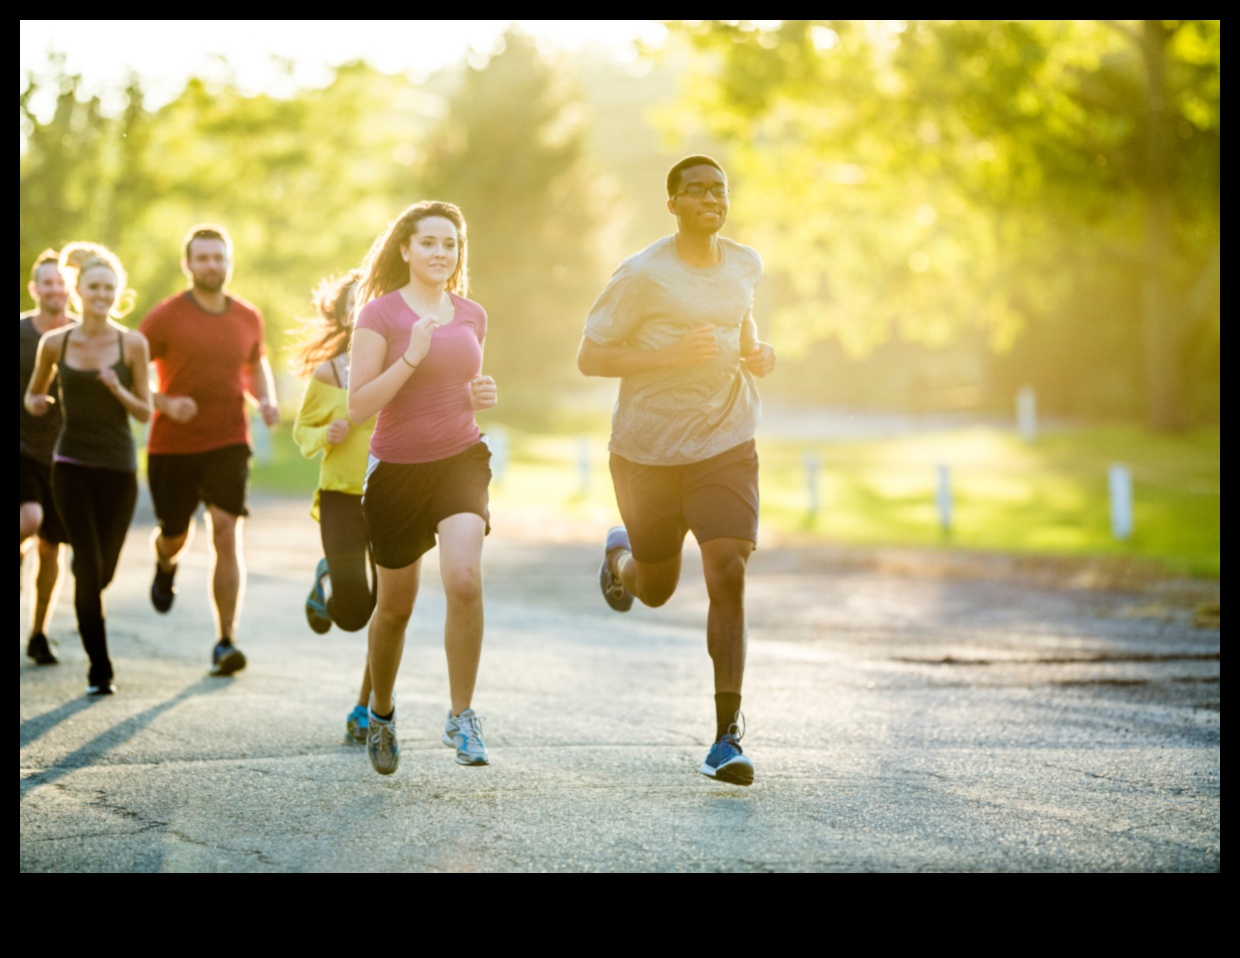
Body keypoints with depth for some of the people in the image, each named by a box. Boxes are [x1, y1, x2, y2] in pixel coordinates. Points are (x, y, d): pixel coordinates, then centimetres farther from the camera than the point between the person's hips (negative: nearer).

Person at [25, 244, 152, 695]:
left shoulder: (132, 343, -3)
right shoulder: (55, 343, 0)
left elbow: (145, 411, 0)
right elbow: (34, 392, 17)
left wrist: (118, 390, -19)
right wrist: (35, 403, -6)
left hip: (119, 466, 1)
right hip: (72, 465, -1)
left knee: (103, 570, 8)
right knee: (88, 566, -10)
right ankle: (99, 667, -2)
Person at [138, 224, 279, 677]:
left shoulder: (248, 317, 5)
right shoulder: (165, 317, -6)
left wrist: (266, 399, 4)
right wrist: (164, 403, -21)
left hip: (228, 443, 1)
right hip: (172, 446, -1)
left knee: (227, 533, -13)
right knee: (175, 536, 12)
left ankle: (226, 642, -11)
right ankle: (165, 563, 53)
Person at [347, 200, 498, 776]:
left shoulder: (472, 316, 7)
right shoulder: (380, 314, -8)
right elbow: (357, 407, -14)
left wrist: (482, 396, 0)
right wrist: (411, 357, -24)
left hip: (462, 461, 2)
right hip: (397, 470, -2)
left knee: (464, 580, -23)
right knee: (395, 606, 11)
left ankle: (461, 716, -10)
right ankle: (381, 712, 38)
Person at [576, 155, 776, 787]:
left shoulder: (745, 265, 4)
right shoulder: (642, 274, -13)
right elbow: (589, 357, -13)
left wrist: (756, 351, 3)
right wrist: (672, 354, -24)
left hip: (725, 444, 2)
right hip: (648, 448, -2)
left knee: (728, 577, -14)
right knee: (656, 590, 13)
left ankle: (727, 736, -11)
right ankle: (620, 555, 53)